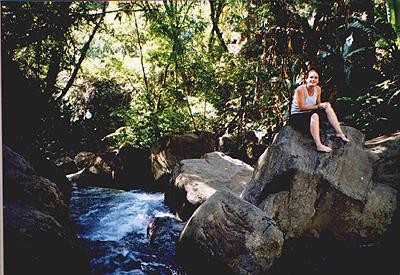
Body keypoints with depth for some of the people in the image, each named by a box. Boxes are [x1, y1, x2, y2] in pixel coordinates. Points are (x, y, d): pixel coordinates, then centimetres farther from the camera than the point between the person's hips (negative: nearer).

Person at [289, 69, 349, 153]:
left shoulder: (318, 89, 2)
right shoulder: (300, 89, -19)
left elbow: (318, 104, 12)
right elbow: (301, 107, -20)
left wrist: (323, 105, -12)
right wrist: (318, 106, -18)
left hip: (309, 115, 7)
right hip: (296, 117, -7)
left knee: (328, 107, -9)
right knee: (314, 115, -35)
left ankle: (339, 133, -9)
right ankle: (319, 146, -40)